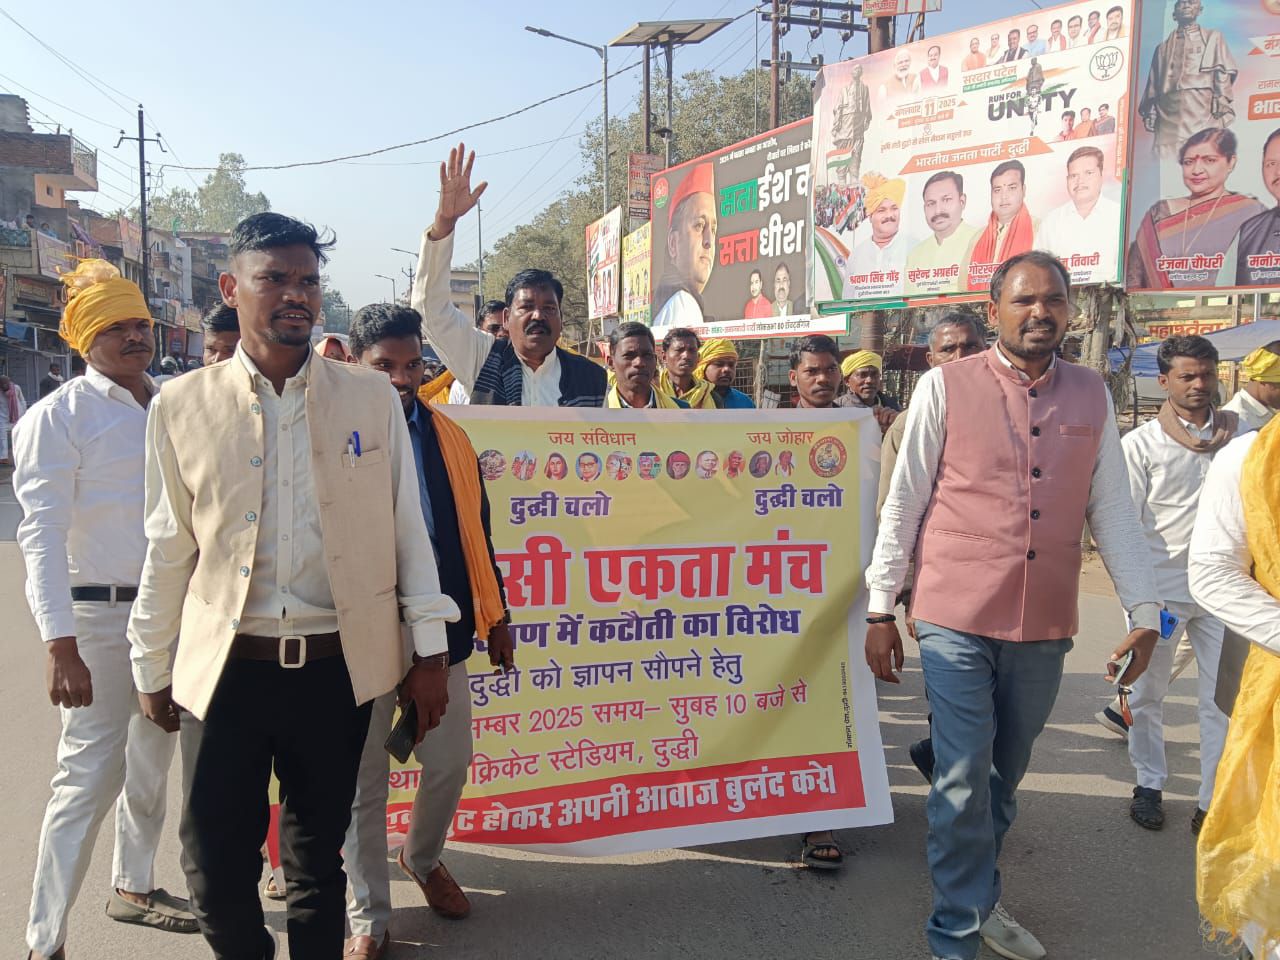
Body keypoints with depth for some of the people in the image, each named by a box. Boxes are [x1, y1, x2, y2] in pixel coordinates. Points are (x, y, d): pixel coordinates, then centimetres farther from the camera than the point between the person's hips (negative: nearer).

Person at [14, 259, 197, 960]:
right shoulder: (60, 416, -9)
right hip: (101, 617, -6)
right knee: (91, 773, -4)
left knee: (151, 763, 18)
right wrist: (59, 644, -20)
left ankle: (133, 887, 38)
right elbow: (42, 535, -14)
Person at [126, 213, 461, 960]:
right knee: (214, 869, 8)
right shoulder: (182, 406, 1)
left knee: (318, 861, 13)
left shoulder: (371, 396, 0)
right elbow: (170, 549, 6)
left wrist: (431, 648, 1)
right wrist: (152, 668, 11)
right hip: (228, 667, 1)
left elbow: (408, 527, 2)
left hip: (338, 666, 0)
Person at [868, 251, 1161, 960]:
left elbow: (1111, 510, 9)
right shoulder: (945, 386, -4)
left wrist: (1144, 612, 5)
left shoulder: (1091, 395, 6)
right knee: (963, 779, 0)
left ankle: (977, 898, 37)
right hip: (957, 622, -3)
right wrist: (880, 610, -4)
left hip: (1044, 628, 4)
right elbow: (903, 503, -3)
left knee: (1004, 773, 17)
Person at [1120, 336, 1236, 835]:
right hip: (1160, 589, -2)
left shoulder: (1238, 434, 6)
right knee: (1147, 694, 9)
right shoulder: (1141, 443, -2)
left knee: (1225, 699, 3)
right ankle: (1149, 785, 26)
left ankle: (1216, 800, 14)